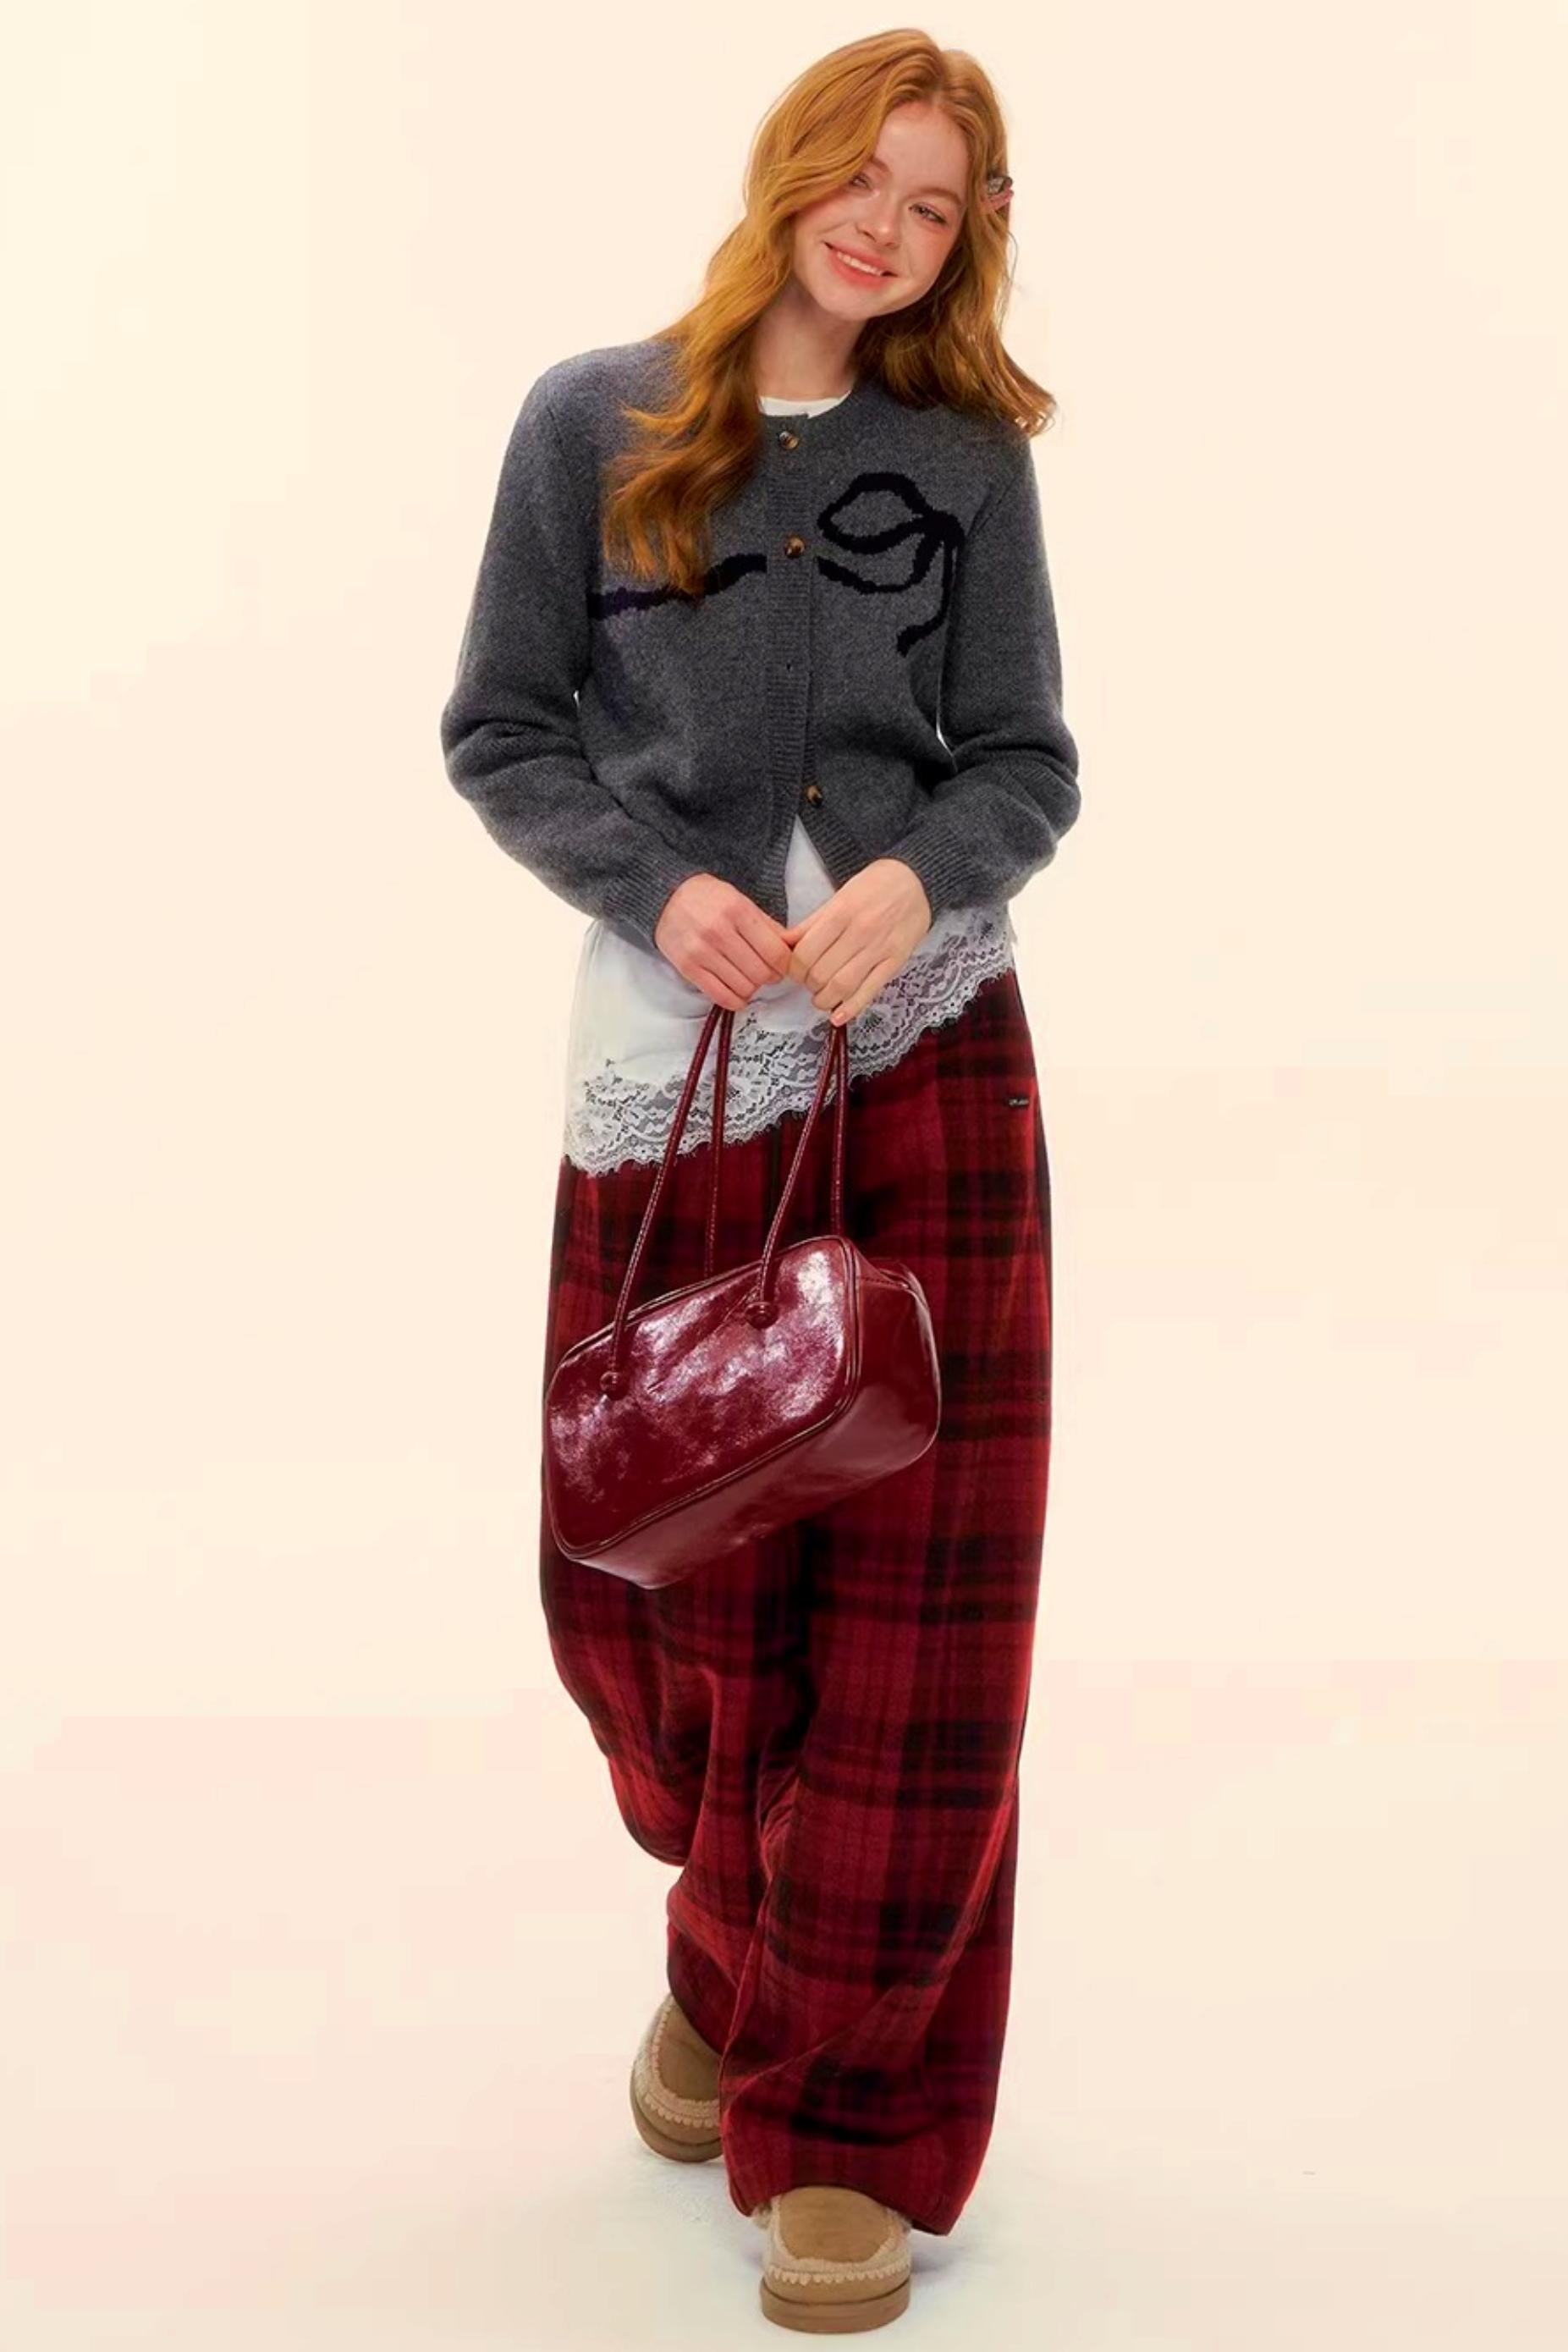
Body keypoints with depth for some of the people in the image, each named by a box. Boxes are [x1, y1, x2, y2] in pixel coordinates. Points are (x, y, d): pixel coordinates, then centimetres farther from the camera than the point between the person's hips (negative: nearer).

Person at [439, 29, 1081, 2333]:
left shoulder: (967, 457, 6)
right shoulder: (591, 420, 4)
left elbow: (1028, 766, 6)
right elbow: (498, 732, 4)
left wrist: (924, 874, -15)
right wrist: (660, 886, -12)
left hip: (930, 1044, 0)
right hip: (675, 1057, 0)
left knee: (915, 1612, -1)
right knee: (666, 1567, 7)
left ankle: (847, 2123, 13)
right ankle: (736, 1948, 38)